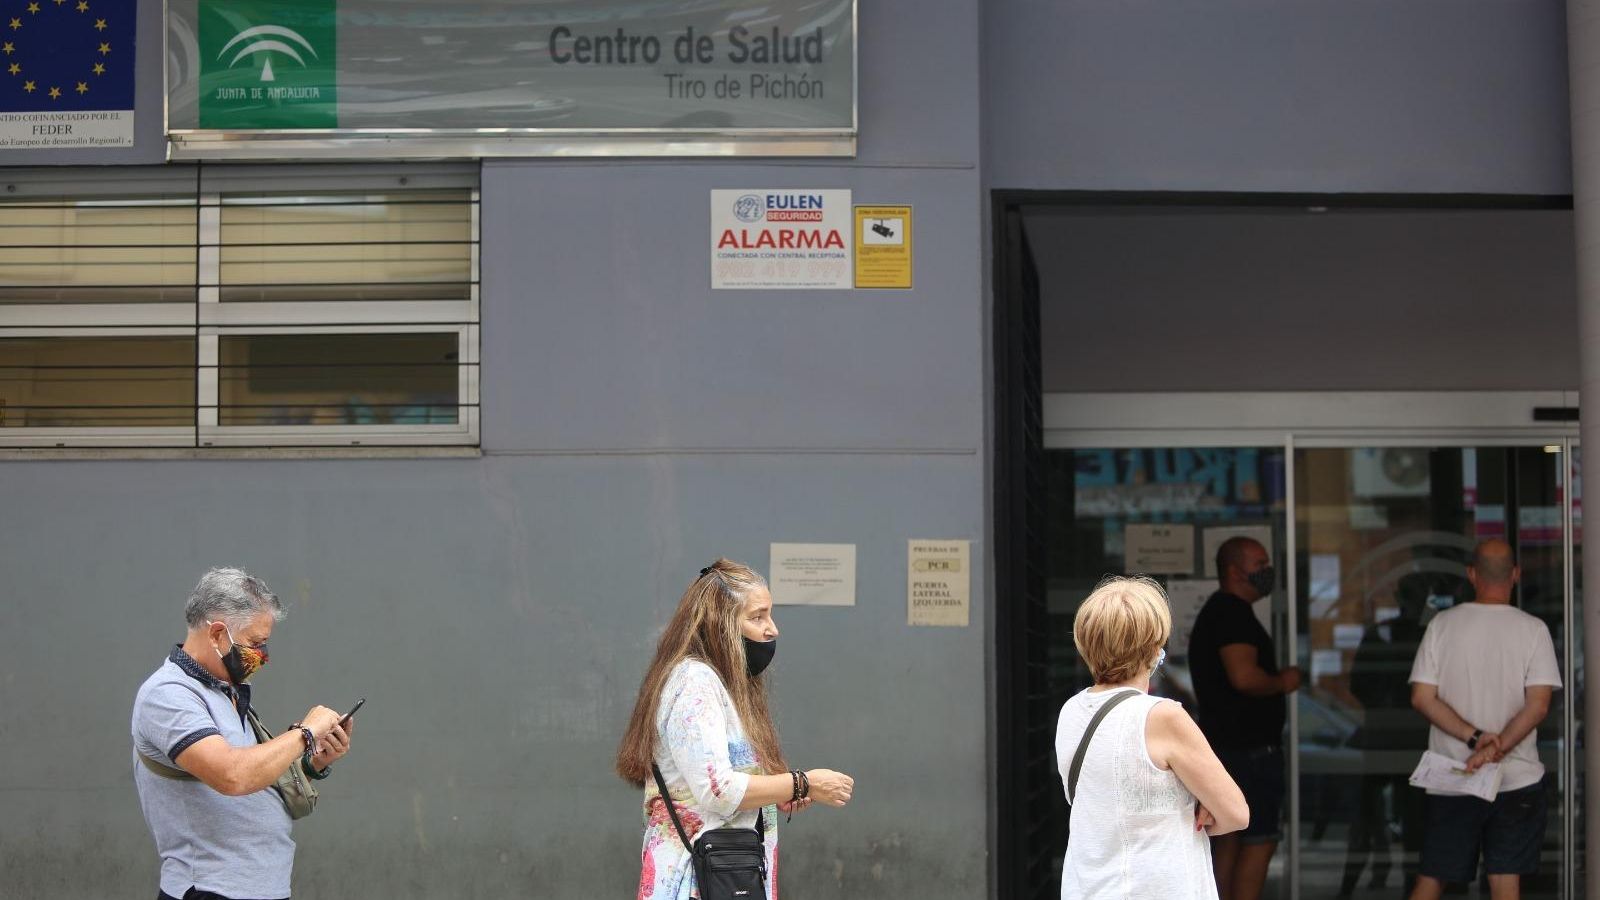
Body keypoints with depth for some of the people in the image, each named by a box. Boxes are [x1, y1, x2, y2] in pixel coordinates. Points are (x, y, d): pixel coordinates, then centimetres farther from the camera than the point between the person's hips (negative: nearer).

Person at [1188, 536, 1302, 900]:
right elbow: (1244, 676, -27)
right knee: (1259, 842, -9)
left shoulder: (1214, 613, 19)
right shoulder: (1233, 613, -15)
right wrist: (1283, 682, -10)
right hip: (1250, 748, -11)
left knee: (1229, 841, 11)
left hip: (1224, 745, 11)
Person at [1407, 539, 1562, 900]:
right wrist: (1496, 749, -17)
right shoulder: (1532, 629, -4)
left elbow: (1422, 698, -7)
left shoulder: (1443, 624, -2)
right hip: (1517, 781, -1)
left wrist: (1475, 737, -10)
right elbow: (1538, 704, -13)